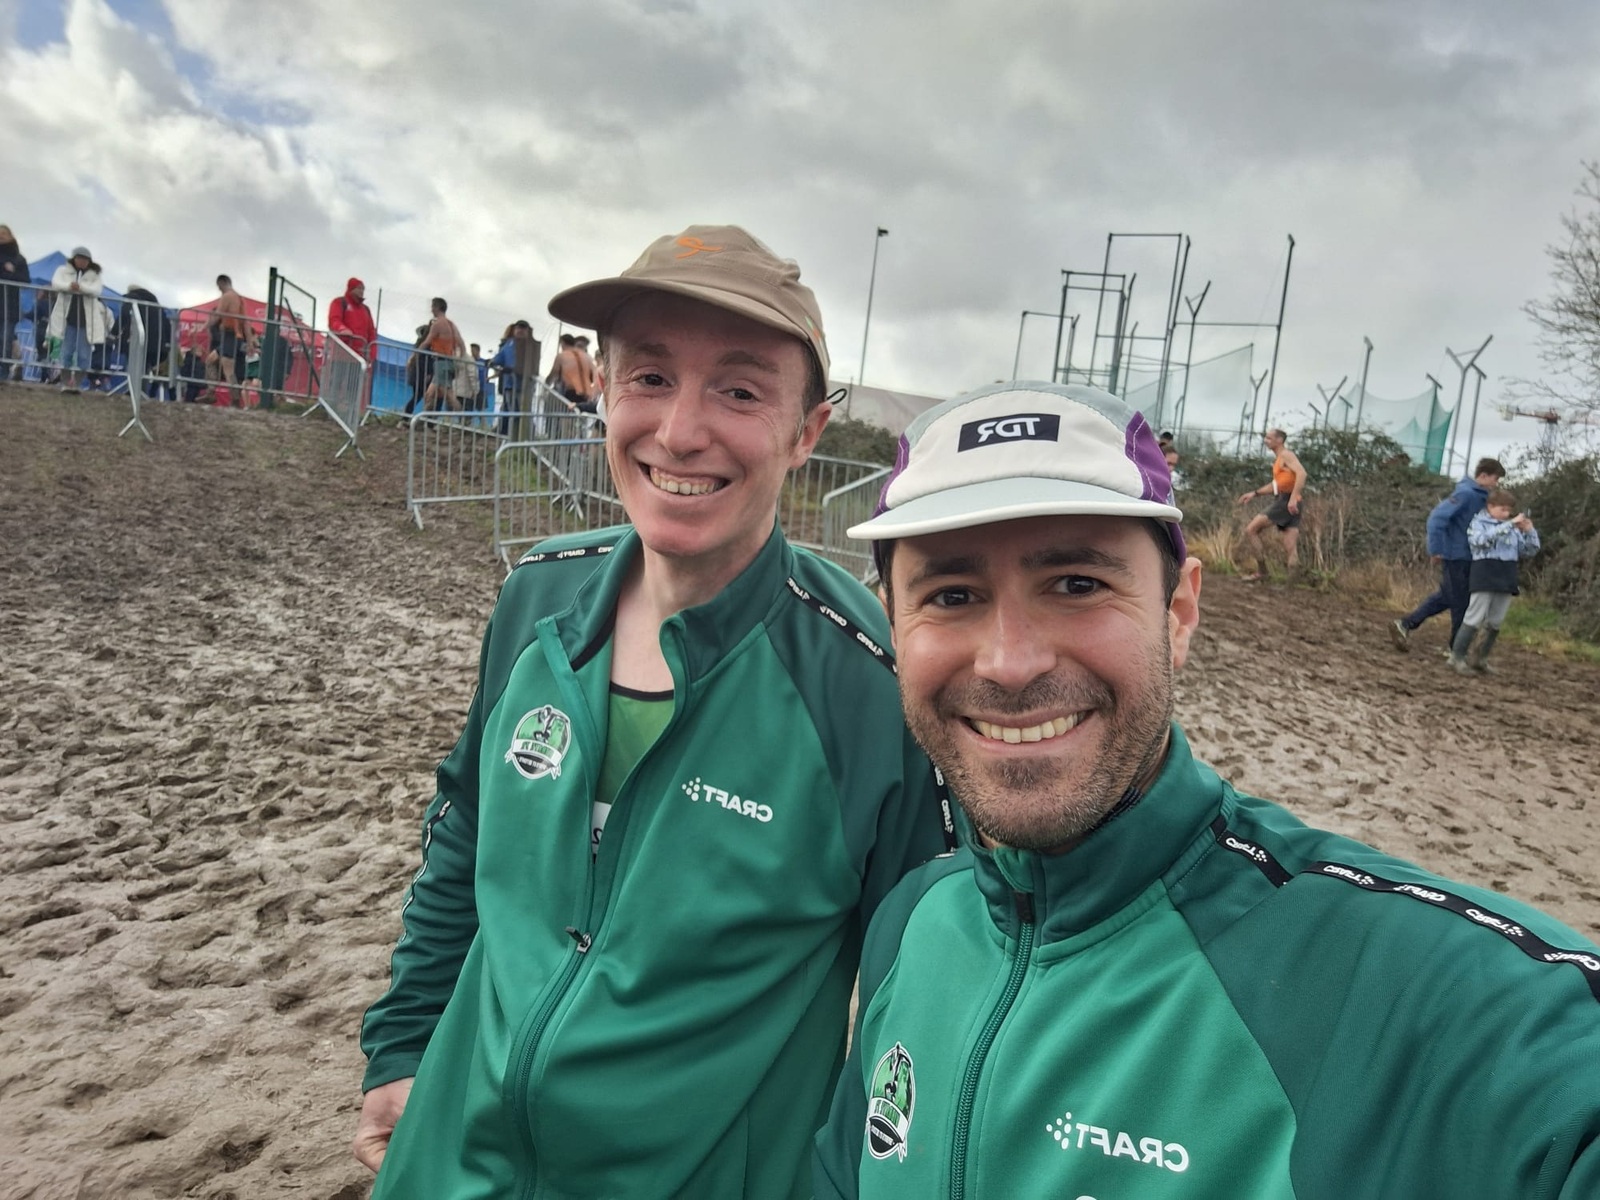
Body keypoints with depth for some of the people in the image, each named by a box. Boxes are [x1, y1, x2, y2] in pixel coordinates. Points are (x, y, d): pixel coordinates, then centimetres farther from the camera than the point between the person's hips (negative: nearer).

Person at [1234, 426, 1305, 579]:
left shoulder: (1287, 455, -5)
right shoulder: (1278, 459, 23)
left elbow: (1301, 473, -22)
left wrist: (1293, 498, -30)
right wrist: (1255, 493, 27)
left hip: (1286, 502, -9)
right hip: (1282, 501, 9)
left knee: (1251, 529, -7)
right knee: (1291, 551, 1)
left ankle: (1260, 570, -2)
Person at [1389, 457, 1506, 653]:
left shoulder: (1481, 496, 10)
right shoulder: (1465, 493, -17)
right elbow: (1437, 517, -23)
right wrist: (1436, 549, -20)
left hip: (1466, 556, 9)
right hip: (1456, 556, -9)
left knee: (1446, 598, 15)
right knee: (1461, 603, 1)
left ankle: (1405, 624, 17)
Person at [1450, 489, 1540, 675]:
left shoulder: (1513, 529, 13)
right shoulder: (1478, 523, 0)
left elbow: (1529, 552, 16)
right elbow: (1482, 539, -21)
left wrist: (1529, 532, 0)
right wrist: (1509, 525, -23)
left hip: (1506, 581, 5)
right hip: (1484, 578, -5)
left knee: (1495, 623, 9)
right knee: (1475, 619, -6)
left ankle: (1480, 658, 19)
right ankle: (1457, 656, 2)